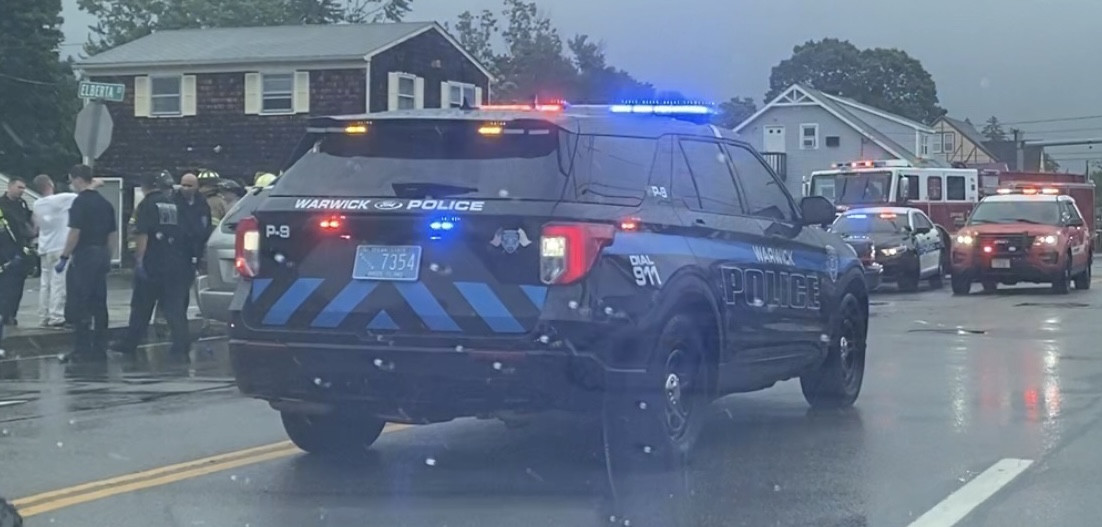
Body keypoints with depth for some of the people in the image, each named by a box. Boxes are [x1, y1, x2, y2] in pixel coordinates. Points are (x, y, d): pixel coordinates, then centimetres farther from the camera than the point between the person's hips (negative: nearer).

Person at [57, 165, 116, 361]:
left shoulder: (80, 202, -12)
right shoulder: (105, 203, 12)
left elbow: (75, 233, -17)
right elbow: (113, 233, 15)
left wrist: (64, 257, -11)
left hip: (84, 256, -8)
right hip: (102, 256, 8)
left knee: (77, 305, -2)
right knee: (99, 304, 11)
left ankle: (82, 349, -5)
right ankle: (99, 349, 12)